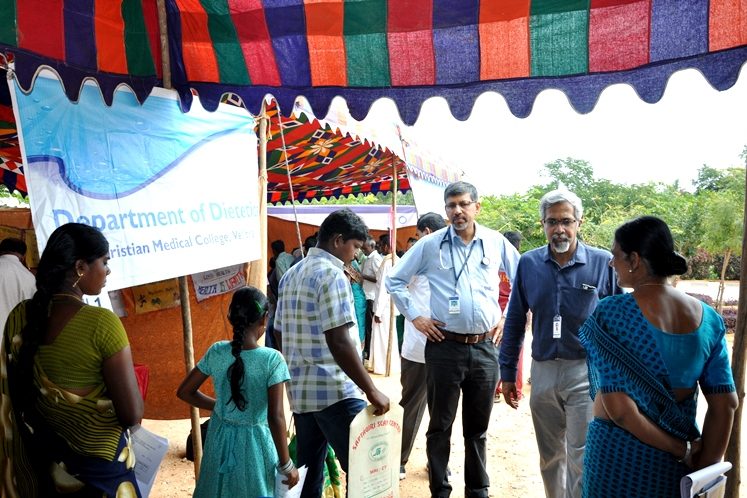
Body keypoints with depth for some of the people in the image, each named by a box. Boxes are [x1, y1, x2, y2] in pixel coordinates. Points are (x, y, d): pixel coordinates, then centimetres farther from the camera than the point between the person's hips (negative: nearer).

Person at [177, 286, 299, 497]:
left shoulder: (216, 352, -9)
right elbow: (275, 417, -22)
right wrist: (286, 465, -13)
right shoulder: (272, 359, -21)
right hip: (254, 444, -4)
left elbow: (184, 392, 1)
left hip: (220, 440, 4)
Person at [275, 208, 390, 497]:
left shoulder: (290, 275, 13)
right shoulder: (331, 274, -13)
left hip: (300, 390, 9)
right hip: (335, 390, -9)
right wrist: (371, 390, -16)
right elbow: (339, 343, -20)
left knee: (307, 470, 14)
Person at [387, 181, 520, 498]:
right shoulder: (430, 244, -2)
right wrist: (414, 316, 0)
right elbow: (394, 280, 7)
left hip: (485, 347, 2)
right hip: (444, 347, -1)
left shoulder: (496, 242, 3)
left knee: (478, 426, 16)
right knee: (440, 425, 8)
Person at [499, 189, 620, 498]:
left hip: (587, 371, -3)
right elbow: (514, 321, 6)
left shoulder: (603, 263, -8)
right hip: (543, 371, 3)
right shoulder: (529, 263, 0)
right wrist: (507, 373, 6)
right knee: (549, 456, 18)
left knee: (581, 457, 2)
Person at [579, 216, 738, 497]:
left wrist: (680, 450, -11)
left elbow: (618, 408, -22)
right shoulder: (708, 317, -3)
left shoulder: (610, 314, -18)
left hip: (621, 453, -4)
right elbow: (726, 403, -2)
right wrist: (703, 467, 3)